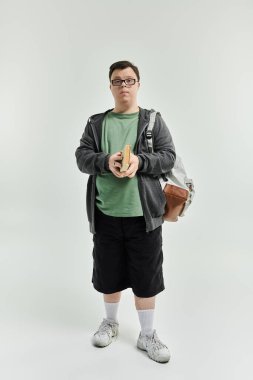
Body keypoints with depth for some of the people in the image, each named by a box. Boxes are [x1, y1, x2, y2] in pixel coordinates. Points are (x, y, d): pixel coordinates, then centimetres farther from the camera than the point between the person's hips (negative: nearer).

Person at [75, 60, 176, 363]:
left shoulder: (154, 121, 5)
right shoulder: (96, 123, 9)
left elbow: (168, 156, -2)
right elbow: (82, 157, 2)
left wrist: (139, 161, -20)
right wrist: (106, 161, -18)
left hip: (144, 213, -1)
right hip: (105, 213, 2)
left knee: (146, 275, 7)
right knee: (109, 272, 16)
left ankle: (147, 335, 26)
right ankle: (110, 322, 41)